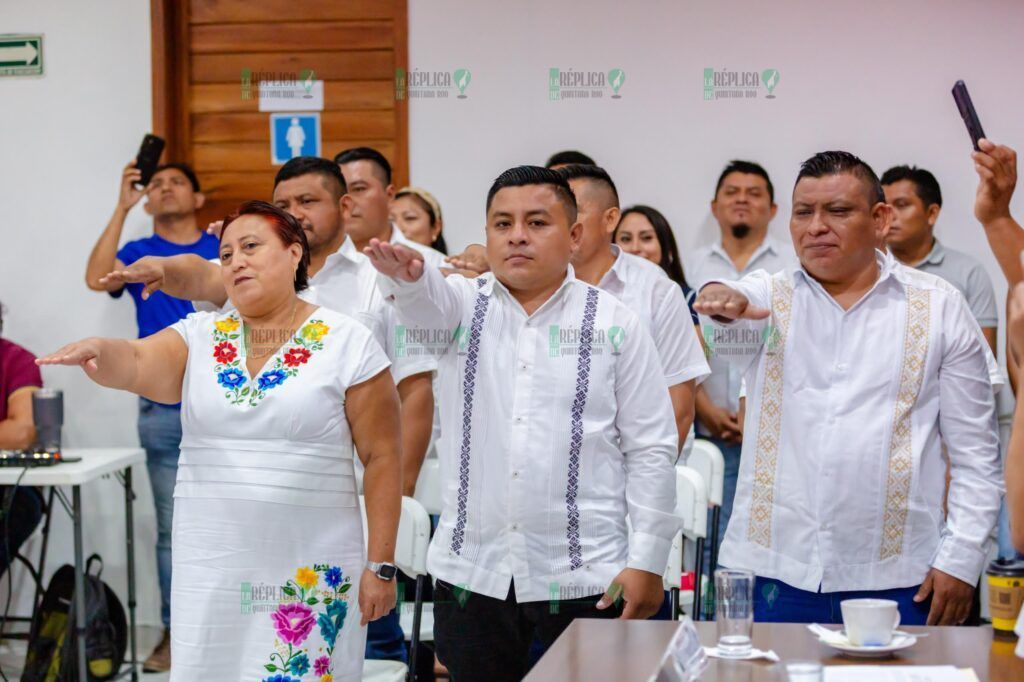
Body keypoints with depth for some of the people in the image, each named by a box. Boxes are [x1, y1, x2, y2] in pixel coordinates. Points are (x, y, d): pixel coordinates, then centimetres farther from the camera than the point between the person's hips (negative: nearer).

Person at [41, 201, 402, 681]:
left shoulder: (346, 343, -1)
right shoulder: (199, 336, 9)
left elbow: (382, 459, -2)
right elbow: (135, 364, -10)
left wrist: (381, 565, -6)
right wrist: (101, 352, -34)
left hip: (313, 575, -3)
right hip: (210, 570, 3)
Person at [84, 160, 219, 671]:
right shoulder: (139, 253, 9)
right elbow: (96, 280, -12)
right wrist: (122, 207, -13)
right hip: (165, 410, 0)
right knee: (173, 527, 2)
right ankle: (174, 633, 9)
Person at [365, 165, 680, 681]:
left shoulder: (614, 325, 2)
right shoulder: (462, 305, 6)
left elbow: (651, 449, 1)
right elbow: (427, 298, -18)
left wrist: (647, 561, -4)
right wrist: (404, 273, -43)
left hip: (582, 579, -2)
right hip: (470, 572, 2)